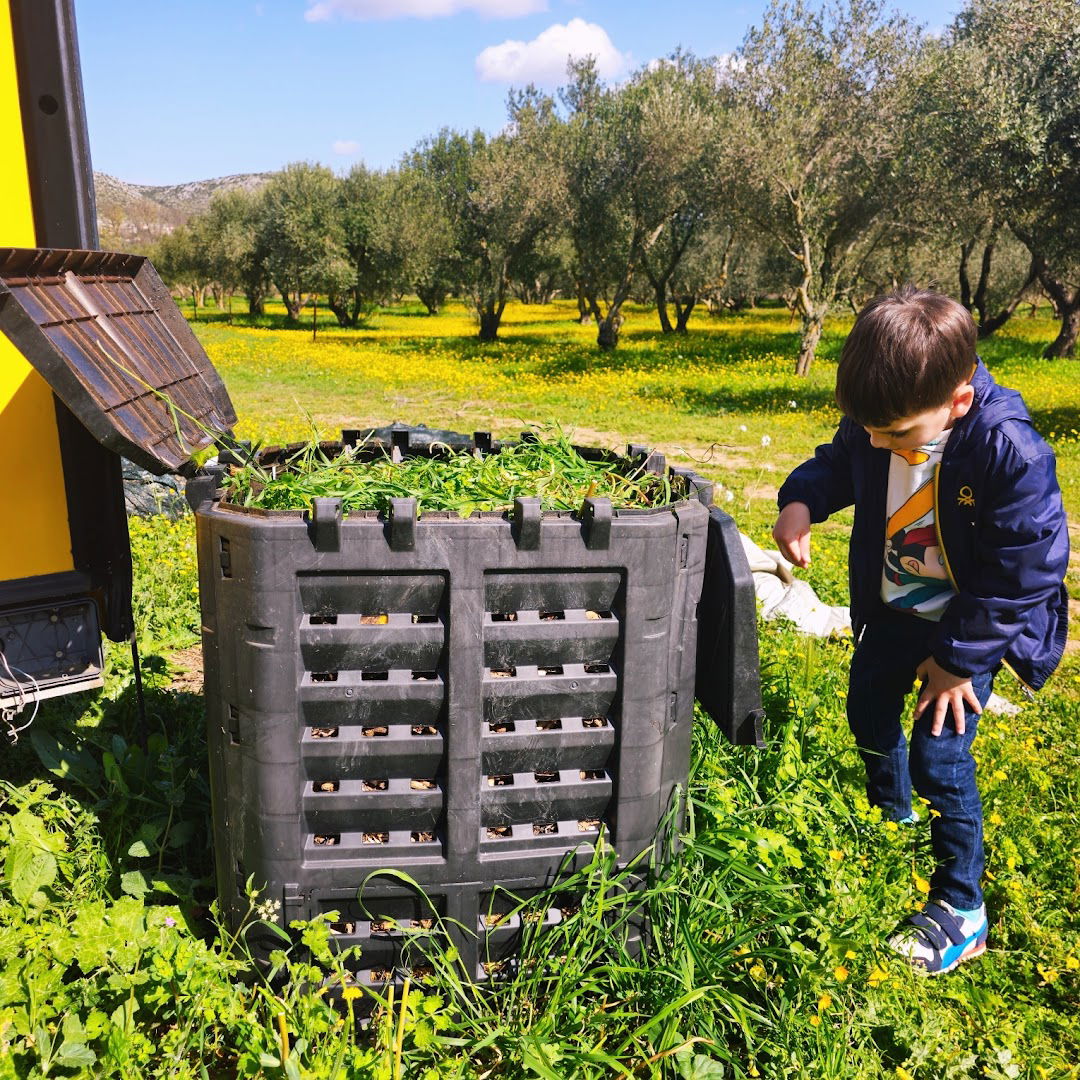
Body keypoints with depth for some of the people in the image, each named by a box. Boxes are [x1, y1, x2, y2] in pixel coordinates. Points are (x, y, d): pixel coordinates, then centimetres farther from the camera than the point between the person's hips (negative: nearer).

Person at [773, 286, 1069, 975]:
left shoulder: (1010, 452, -34)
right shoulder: (873, 424, -18)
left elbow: (1024, 571, -25)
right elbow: (838, 465, 5)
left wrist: (957, 658, -18)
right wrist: (802, 500, -19)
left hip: (970, 625, -6)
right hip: (892, 608, 6)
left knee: (938, 757, -8)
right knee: (868, 713, 21)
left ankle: (961, 908, 15)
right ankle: (891, 818, 52)